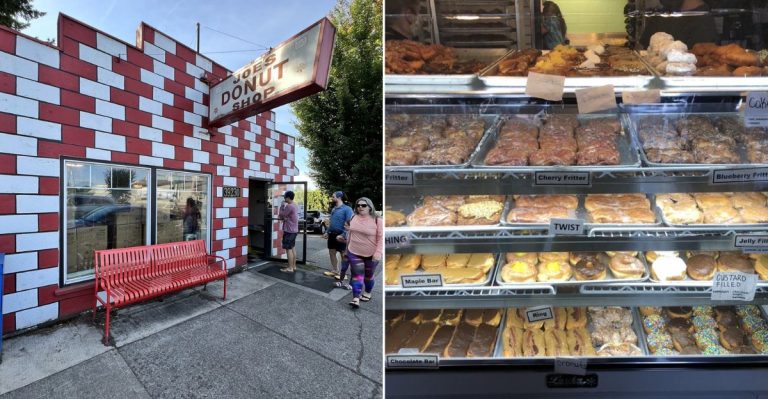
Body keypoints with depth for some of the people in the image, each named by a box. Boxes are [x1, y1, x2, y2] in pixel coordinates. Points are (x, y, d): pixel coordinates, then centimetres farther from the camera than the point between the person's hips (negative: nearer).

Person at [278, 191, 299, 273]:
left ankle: (290, 268, -1)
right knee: (292, 248, 15)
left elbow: (281, 215, -12)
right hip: (294, 230, 10)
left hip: (289, 231, -10)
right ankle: (293, 266, 21)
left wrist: (282, 206, -1)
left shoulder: (289, 206, -19)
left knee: (288, 249, -5)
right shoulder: (294, 206, 13)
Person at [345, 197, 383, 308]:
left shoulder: (377, 220, -16)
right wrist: (348, 246, 14)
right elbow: (350, 233, 12)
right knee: (357, 275, -2)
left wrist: (378, 253, -22)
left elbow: (381, 238, -15)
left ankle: (367, 293, 37)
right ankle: (356, 298, 0)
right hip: (354, 253, 3)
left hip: (371, 255, -2)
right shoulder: (353, 218, -1)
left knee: (368, 275, 15)